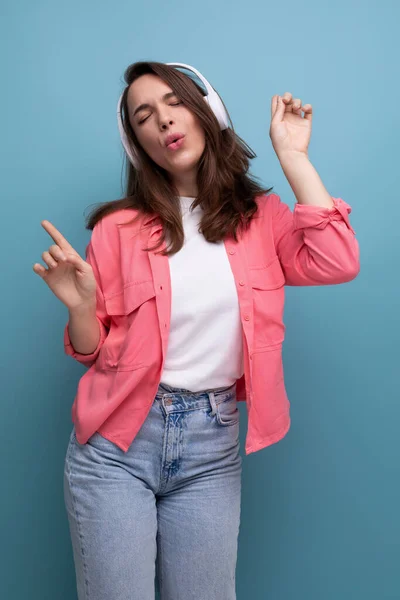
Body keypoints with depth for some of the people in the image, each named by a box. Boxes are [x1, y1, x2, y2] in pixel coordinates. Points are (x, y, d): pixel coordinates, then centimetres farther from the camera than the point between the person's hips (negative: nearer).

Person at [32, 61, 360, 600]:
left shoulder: (261, 217, 3)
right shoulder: (120, 227, -1)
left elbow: (337, 264, -16)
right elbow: (94, 354, 4)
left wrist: (292, 155, -10)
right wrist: (81, 306, -18)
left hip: (213, 445, 1)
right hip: (117, 442, -1)